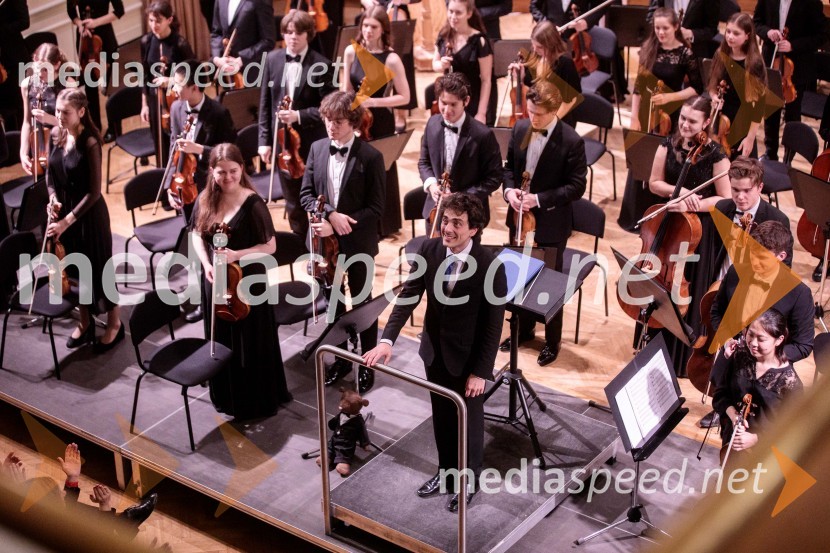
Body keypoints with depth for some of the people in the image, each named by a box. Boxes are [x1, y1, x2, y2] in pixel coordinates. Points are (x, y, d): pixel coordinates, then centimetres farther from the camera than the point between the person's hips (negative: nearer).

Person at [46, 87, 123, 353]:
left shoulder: (89, 143, -21)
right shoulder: (56, 135, -1)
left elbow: (94, 192, -20)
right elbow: (50, 173, 12)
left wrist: (67, 221, -21)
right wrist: (53, 198, -7)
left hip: (89, 215, -6)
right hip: (62, 212, 6)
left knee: (98, 270, 6)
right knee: (74, 269, 18)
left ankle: (115, 324, 25)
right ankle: (85, 322, 36)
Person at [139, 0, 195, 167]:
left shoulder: (180, 43, -15)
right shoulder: (146, 42, -1)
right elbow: (145, 75, 9)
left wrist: (171, 81, -25)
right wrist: (144, 104, 9)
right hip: (155, 101, 4)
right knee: (161, 146, 12)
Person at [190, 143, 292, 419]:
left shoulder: (253, 204, -18)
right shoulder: (206, 200, -3)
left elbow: (270, 246, -14)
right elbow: (197, 234, 9)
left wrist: (237, 255, -27)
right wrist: (207, 264, -8)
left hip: (246, 282, -5)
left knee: (250, 344, 7)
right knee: (221, 341, 18)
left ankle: (256, 402, 24)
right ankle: (227, 396, 37)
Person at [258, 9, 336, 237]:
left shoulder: (321, 65, -9)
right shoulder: (272, 59, 3)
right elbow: (265, 104, 6)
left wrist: (299, 115, -23)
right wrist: (264, 140, 0)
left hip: (312, 144, -4)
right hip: (282, 142, 4)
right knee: (293, 203, 15)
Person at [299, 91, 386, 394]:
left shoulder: (371, 157, -14)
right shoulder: (317, 149, -1)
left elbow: (376, 208, -15)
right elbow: (306, 194, 0)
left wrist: (337, 226, -21)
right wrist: (330, 214, -19)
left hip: (358, 244, -4)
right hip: (326, 241, 4)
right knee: (333, 302, 18)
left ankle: (367, 363, 26)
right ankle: (341, 358, 35)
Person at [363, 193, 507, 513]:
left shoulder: (490, 266, -25)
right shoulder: (429, 250, -12)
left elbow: (493, 325, -19)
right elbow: (408, 296, -11)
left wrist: (481, 371, -16)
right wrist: (387, 340, -22)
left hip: (467, 357, -4)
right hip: (434, 350, 5)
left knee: (468, 419, 16)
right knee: (441, 416, 22)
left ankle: (469, 480, 38)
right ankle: (446, 471, 45)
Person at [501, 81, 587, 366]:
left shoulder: (571, 141, -19)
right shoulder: (520, 128, -2)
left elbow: (577, 186, -16)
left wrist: (539, 199, -23)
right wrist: (509, 190, -10)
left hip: (551, 224, -5)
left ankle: (552, 340, 26)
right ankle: (524, 329, 40)